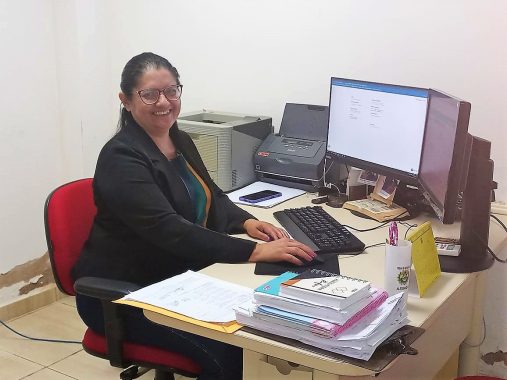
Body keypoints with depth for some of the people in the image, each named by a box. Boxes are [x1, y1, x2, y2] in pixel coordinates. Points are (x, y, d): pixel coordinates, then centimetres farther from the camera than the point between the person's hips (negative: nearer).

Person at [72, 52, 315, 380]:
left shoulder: (181, 141, 6)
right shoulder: (121, 157, -20)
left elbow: (212, 198, 13)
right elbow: (169, 230, -31)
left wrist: (247, 223, -10)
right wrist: (255, 251, -36)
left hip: (176, 278, 8)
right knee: (224, 350, -22)